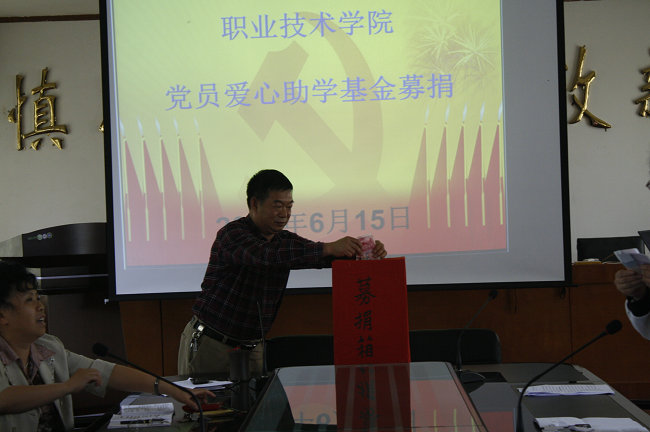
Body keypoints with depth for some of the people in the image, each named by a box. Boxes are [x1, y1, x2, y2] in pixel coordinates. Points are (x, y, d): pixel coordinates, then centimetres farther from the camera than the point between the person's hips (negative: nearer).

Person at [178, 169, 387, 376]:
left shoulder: (285, 241, 6)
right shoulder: (232, 234, -18)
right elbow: (266, 254, -36)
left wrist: (366, 250, -20)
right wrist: (328, 248, -39)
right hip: (209, 344, -6)